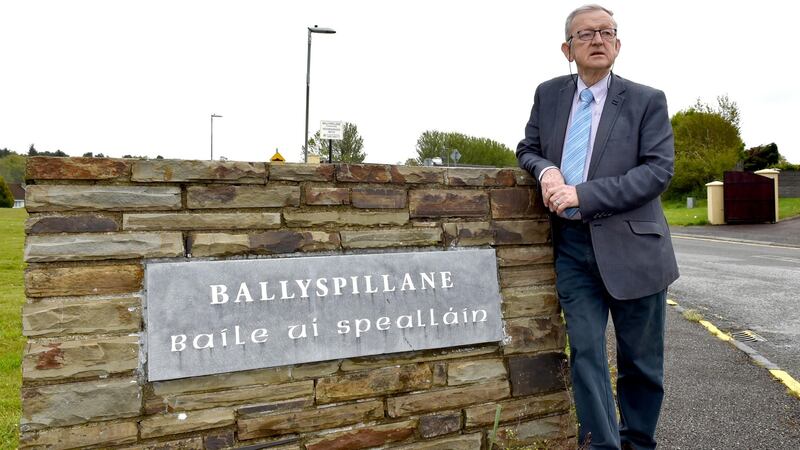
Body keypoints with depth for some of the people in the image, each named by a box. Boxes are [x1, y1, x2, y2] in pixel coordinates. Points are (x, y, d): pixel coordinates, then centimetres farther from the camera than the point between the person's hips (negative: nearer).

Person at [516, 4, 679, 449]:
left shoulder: (647, 101, 0)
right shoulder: (548, 94, 9)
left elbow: (659, 169, -10)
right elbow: (528, 149, 17)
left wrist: (582, 193, -19)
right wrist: (545, 169, -8)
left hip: (629, 244, -1)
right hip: (572, 245, 2)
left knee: (640, 360, 10)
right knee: (586, 353, 1)